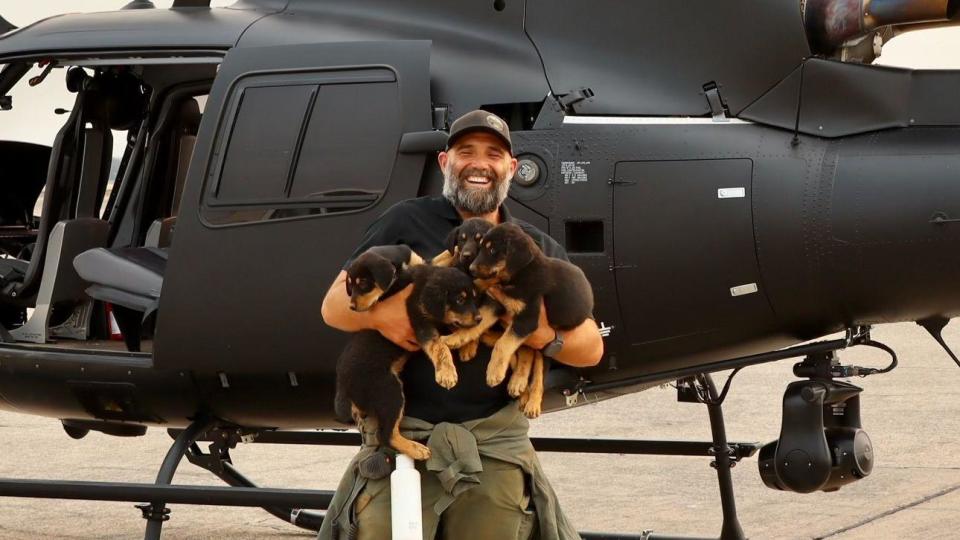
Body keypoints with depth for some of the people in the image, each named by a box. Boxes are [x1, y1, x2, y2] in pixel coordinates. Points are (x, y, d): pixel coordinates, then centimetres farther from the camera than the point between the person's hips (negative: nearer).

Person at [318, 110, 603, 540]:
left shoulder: (539, 250, 17)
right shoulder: (406, 222, 9)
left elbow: (591, 346, 14)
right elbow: (334, 303, 7)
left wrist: (547, 336, -10)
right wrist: (377, 314, -16)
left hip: (494, 442, 2)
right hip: (402, 434, -1)